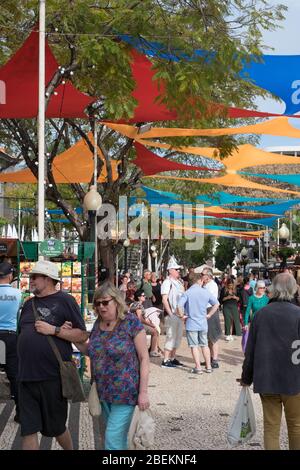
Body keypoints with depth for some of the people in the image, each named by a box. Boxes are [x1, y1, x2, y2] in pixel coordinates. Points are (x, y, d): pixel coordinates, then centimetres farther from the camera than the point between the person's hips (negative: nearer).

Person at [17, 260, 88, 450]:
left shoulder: (65, 301, -6)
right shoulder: (29, 304, 13)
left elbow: (82, 335, -8)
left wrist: (54, 330, -18)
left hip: (53, 377, -5)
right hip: (27, 377, 5)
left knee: (56, 427, 12)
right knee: (28, 430, 4)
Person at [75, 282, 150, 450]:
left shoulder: (131, 322, -13)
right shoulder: (98, 323, 6)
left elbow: (144, 358, -12)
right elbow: (90, 351, 18)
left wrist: (143, 392, -16)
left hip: (125, 392, -6)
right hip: (103, 391, 6)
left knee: (113, 439, -8)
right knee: (119, 437, 17)